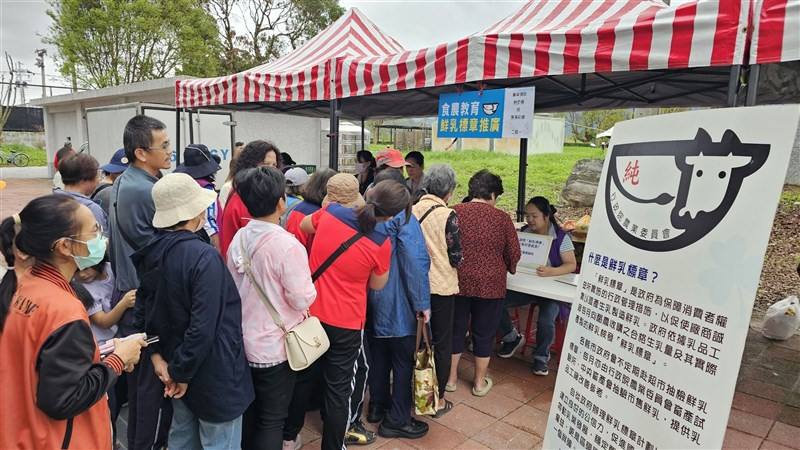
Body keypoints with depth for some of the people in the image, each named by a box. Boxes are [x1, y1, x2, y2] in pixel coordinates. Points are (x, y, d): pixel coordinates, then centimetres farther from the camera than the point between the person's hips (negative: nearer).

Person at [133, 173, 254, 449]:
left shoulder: (153, 252, -1)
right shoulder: (204, 257, -26)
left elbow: (147, 308, 6)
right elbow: (203, 326, -27)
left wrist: (157, 354, 6)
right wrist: (181, 373, -15)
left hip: (176, 360, 8)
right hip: (213, 373, -8)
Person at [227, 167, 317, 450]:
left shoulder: (238, 239, -3)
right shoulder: (287, 244, -24)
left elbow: (234, 287, 6)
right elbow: (302, 299, -19)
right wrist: (307, 286, 0)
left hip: (244, 341, 6)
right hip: (275, 346, -6)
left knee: (249, 413, 24)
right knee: (272, 420, 10)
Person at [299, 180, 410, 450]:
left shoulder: (331, 212, -12)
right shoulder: (381, 244, -20)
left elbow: (305, 227, 12)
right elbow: (377, 285, -2)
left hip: (310, 311, 5)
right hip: (345, 323, -5)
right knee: (339, 387, 12)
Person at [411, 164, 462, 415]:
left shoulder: (413, 211, -3)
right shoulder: (447, 215, -15)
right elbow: (456, 257, -12)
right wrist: (458, 259, 9)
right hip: (442, 287, -4)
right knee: (442, 343, 10)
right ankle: (438, 399, 20)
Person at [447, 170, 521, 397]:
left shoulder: (454, 213, -5)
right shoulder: (502, 218, -8)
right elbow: (514, 254, -2)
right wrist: (507, 268, 19)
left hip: (458, 282, 1)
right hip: (489, 285, -1)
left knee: (455, 329, 16)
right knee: (484, 333, 13)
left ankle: (451, 378, 27)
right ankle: (480, 382, 27)